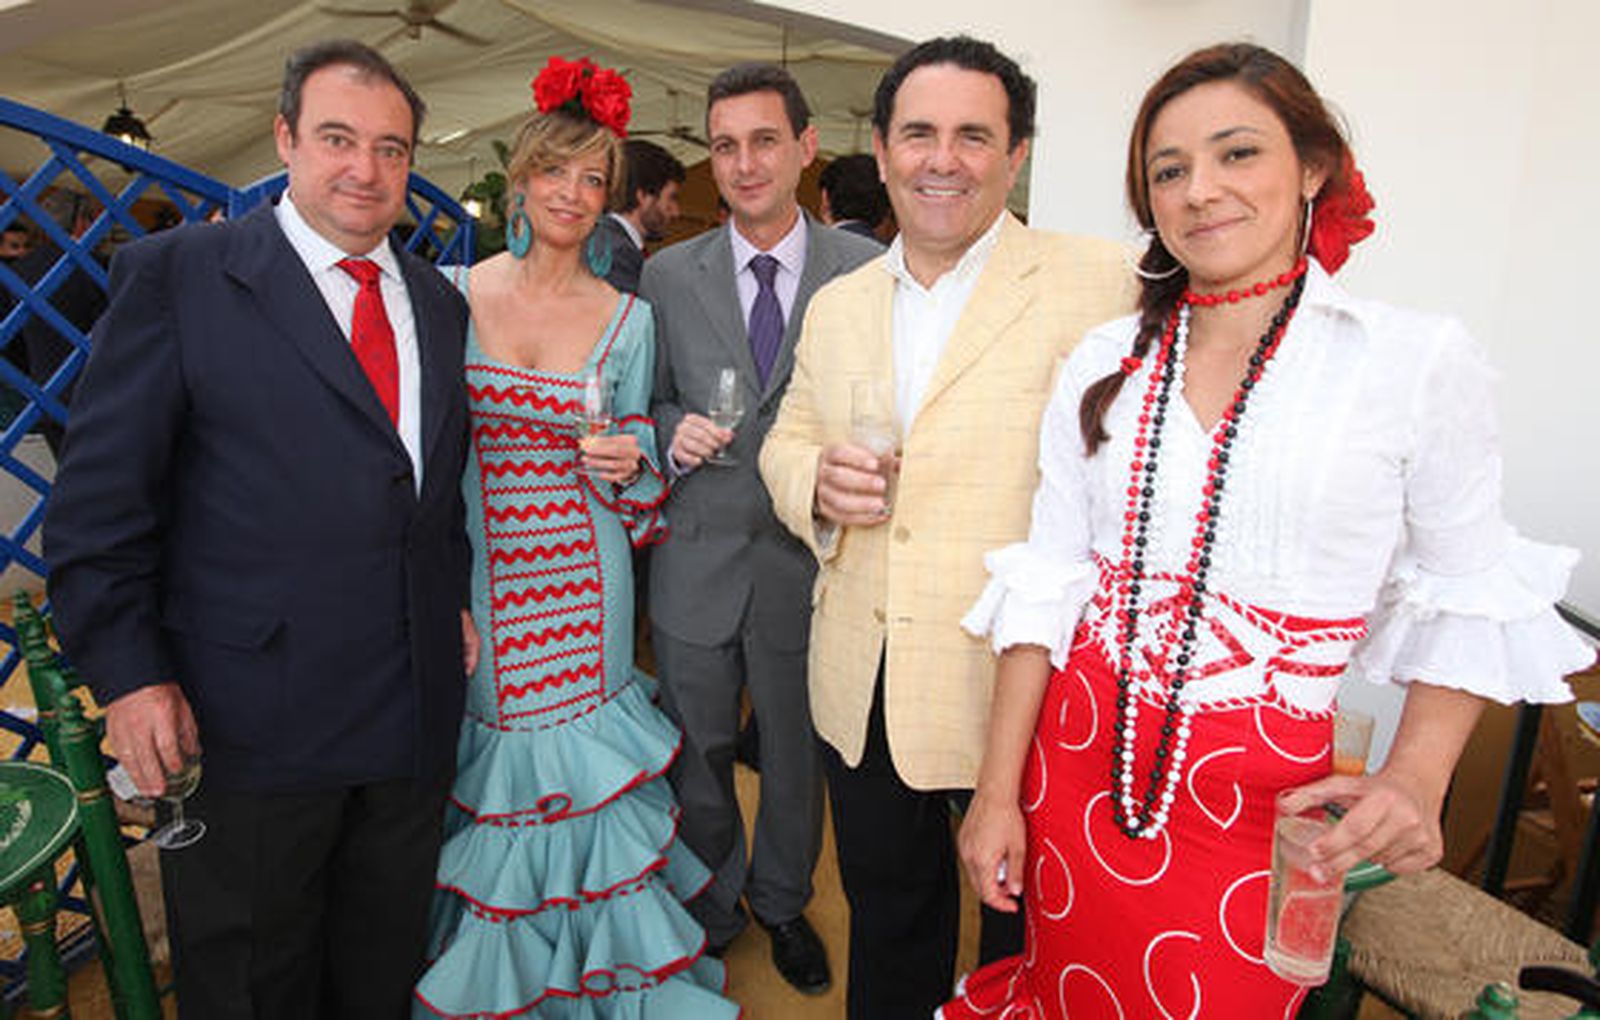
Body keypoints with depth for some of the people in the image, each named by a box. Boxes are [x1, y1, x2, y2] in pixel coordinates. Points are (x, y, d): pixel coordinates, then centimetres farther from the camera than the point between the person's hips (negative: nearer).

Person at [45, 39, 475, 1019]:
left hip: (418, 712, 5)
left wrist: (457, 599, 7)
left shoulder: (441, 300, 10)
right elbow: (100, 494, -7)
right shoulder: (176, 272, -6)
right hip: (248, 719, -4)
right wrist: (128, 674, -11)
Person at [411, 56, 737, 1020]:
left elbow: (640, 478, 6)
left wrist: (624, 468, -17)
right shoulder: (460, 293, 0)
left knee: (583, 768, 8)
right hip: (478, 576, 1)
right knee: (490, 772, 12)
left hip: (580, 583, -1)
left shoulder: (628, 318, -1)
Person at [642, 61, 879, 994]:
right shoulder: (669, 276, 2)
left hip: (808, 563, -1)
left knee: (797, 754, 17)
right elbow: (650, 404, 9)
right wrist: (675, 430, -12)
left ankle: (782, 901, 44)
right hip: (699, 561, 2)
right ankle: (712, 908, 42)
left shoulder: (865, 270, -3)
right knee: (697, 751, 17)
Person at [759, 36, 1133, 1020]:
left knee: (1026, 931, 18)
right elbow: (787, 440, 14)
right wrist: (816, 481, -9)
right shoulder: (836, 306, 9)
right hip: (864, 686, 5)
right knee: (886, 912, 25)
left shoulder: (1099, 283, -10)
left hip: (1023, 682, -4)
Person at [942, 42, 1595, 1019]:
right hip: (1079, 760, 3)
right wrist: (999, 789, -2)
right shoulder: (1106, 362, 0)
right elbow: (1047, 577, -1)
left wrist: (1416, 779, -14)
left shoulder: (1420, 360, -7)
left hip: (1261, 799, -2)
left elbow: (1465, 598, 0)